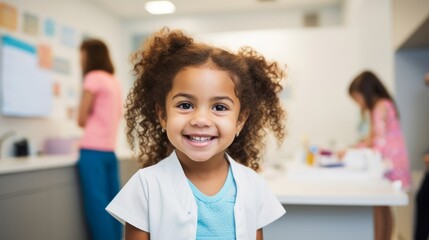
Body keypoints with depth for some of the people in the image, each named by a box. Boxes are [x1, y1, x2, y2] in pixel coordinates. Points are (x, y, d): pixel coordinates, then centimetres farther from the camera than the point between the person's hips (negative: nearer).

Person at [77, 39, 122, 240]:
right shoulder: (114, 81, 15)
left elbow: (82, 120, -4)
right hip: (109, 151, 7)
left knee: (96, 208, -4)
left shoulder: (93, 77, -6)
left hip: (93, 151, -7)